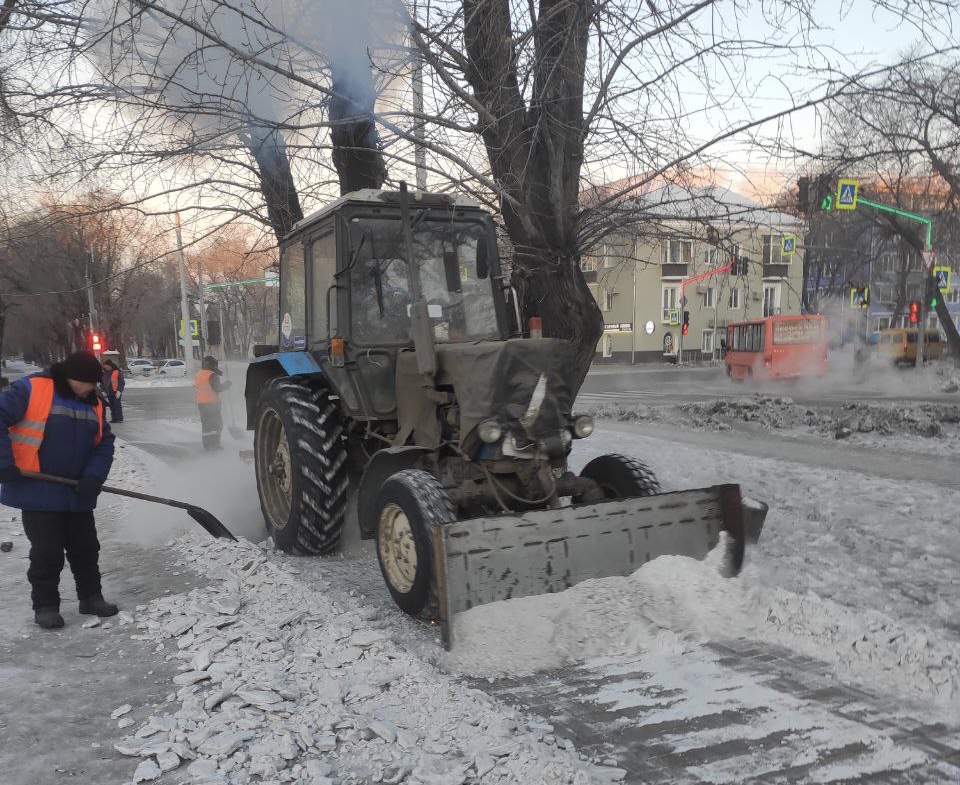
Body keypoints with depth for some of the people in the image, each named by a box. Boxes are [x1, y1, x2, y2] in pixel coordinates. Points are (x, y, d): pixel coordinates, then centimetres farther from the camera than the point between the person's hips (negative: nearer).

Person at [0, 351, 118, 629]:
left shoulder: (93, 403, 5)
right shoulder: (31, 390, -13)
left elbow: (104, 444, 5)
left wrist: (93, 478, -9)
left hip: (78, 495, 6)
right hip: (38, 492, -5)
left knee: (86, 549, 13)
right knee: (47, 552, 1)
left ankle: (91, 597, 27)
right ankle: (45, 606, 17)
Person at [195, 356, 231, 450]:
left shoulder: (198, 375, 10)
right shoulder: (212, 376, -16)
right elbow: (217, 388, -18)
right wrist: (226, 384, -4)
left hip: (201, 403, 8)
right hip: (212, 403, -8)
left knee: (205, 423, 13)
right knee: (215, 423, -1)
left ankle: (207, 444, 14)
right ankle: (214, 444, -5)